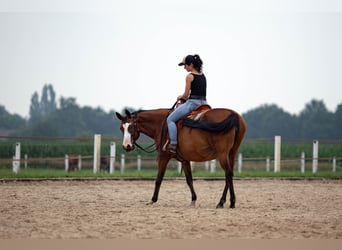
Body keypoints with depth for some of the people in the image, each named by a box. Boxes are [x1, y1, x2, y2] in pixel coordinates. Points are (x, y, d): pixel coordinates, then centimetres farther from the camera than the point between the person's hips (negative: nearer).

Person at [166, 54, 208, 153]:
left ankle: (173, 144, -11)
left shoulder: (190, 76, -8)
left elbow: (186, 94, -9)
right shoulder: (203, 75, 15)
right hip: (203, 103, 8)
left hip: (192, 103, -8)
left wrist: (181, 97, 12)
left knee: (170, 119, -1)